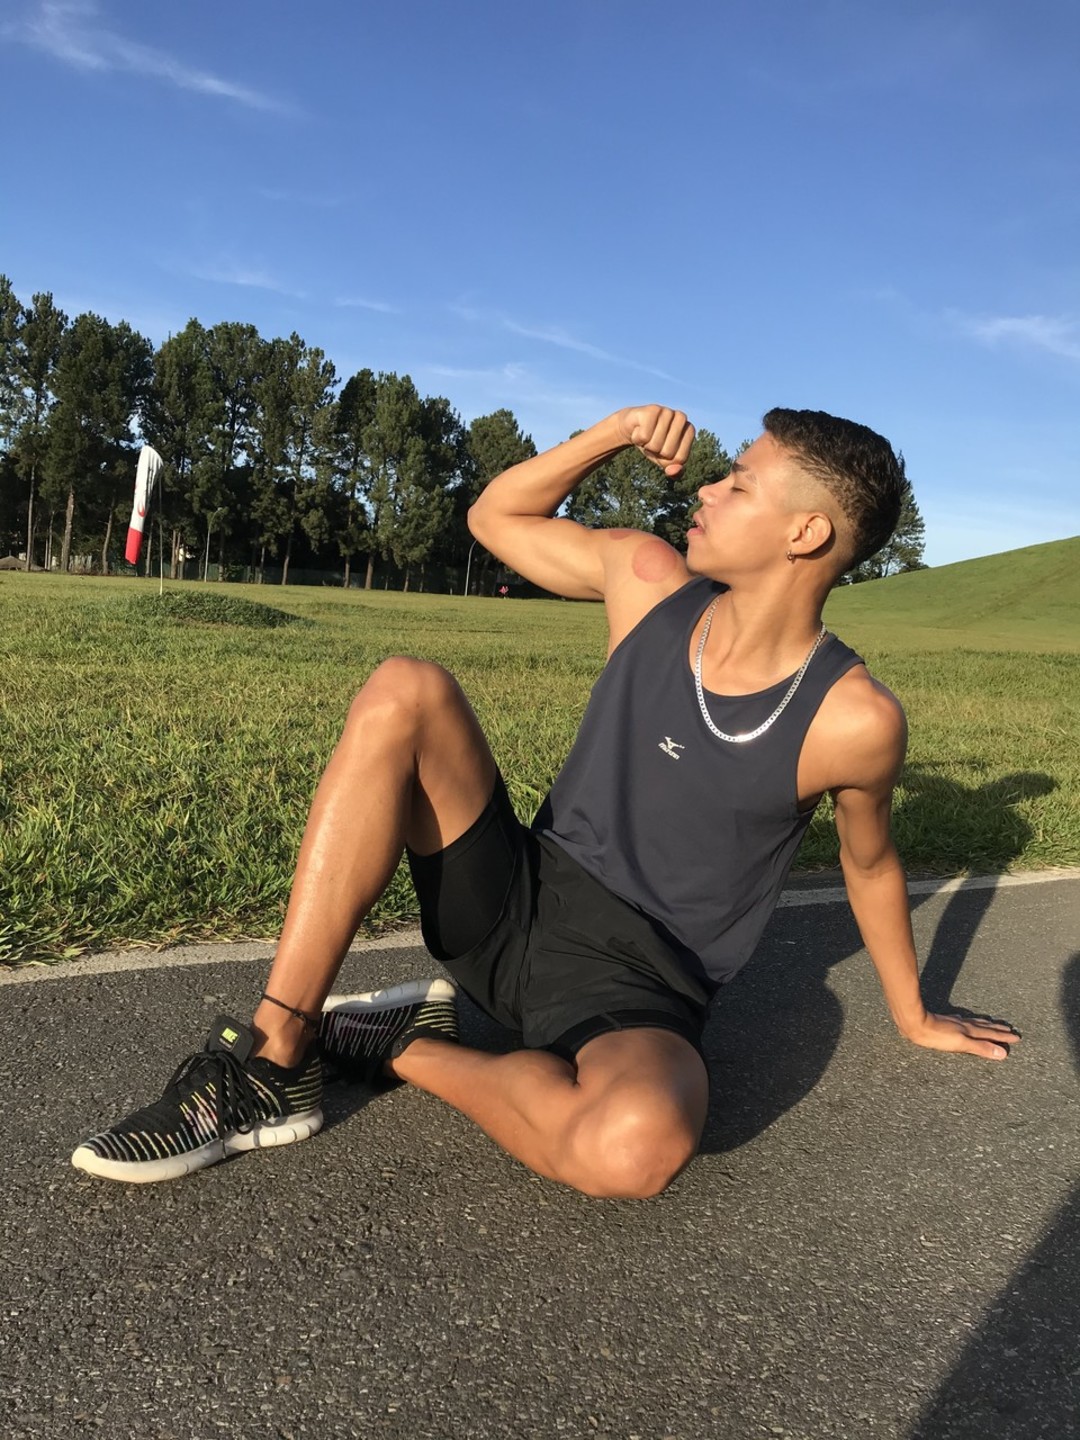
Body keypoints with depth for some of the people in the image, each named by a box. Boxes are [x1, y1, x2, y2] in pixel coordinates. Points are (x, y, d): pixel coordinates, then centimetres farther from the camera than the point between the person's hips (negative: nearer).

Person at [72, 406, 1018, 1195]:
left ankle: (406, 1048, -10)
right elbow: (495, 517, 11)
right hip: (521, 900, 4)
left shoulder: (852, 722, -13)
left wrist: (914, 1017, 21)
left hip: (638, 987, -4)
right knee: (403, 693, -20)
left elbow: (870, 861, 6)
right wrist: (617, 432, -2)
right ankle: (275, 1061, -20)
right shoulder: (648, 582, -2)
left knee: (635, 1146, -40)